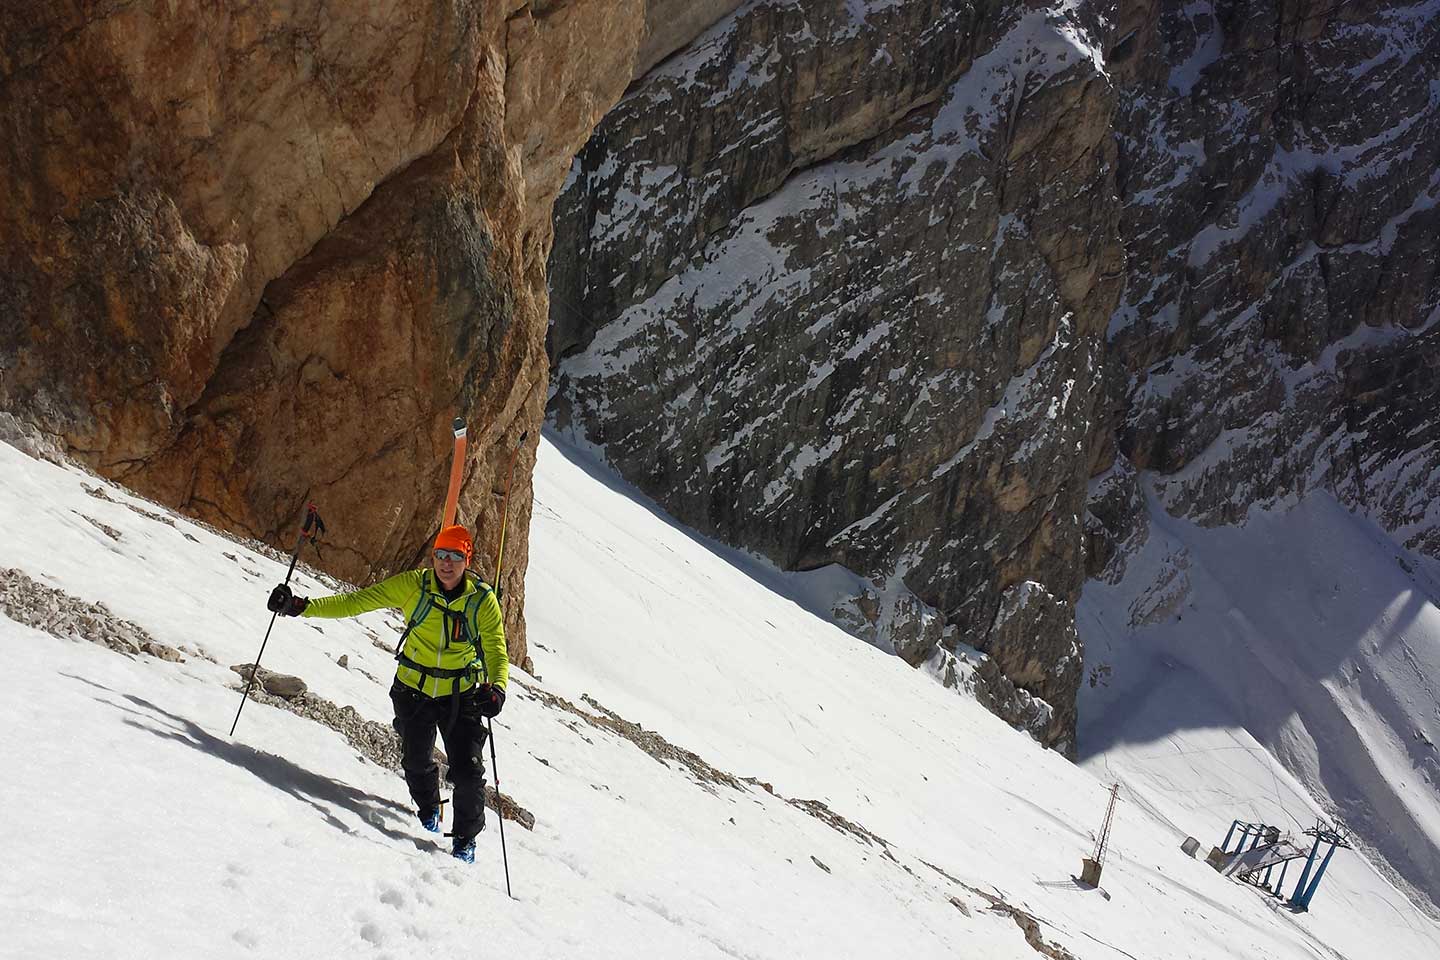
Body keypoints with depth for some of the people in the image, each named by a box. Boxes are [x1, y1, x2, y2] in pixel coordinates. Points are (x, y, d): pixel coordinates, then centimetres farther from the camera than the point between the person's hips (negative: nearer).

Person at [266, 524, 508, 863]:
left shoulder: (482, 600, -17)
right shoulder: (412, 585, -15)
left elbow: (496, 651, -18)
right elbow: (356, 602, -13)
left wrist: (496, 689, -40)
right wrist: (299, 607, -21)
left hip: (461, 695, -1)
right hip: (414, 687, 1)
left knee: (467, 769, -6)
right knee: (416, 760, 8)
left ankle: (466, 837, 17)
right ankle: (428, 809, 43)